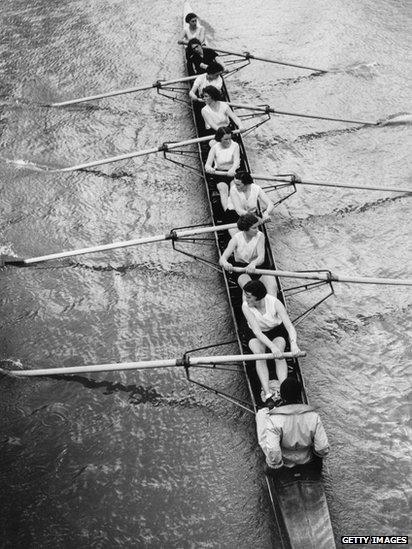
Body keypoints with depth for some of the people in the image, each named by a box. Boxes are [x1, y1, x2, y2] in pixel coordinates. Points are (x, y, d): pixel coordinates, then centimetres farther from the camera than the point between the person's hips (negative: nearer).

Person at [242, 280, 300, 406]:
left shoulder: (275, 303, -28)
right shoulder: (246, 306, -26)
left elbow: (289, 325, -33)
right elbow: (257, 331, -34)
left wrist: (293, 343, -53)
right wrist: (272, 346, -49)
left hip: (277, 330, 0)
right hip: (257, 335, 0)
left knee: (279, 355, -30)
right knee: (259, 354, -30)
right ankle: (267, 395, -38)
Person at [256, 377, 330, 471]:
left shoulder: (273, 419, -31)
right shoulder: (313, 416, -23)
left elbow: (273, 455, -34)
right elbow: (324, 451, -18)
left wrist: (274, 464, -13)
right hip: (307, 460, 3)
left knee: (261, 413, 9)